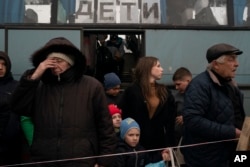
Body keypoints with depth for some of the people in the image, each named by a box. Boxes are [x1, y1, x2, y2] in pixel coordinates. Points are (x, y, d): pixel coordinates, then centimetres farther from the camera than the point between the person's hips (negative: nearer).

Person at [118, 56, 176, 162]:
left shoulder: (164, 91, 9)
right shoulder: (132, 91, -4)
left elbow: (170, 120, 7)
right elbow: (123, 117, -7)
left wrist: (170, 145, 2)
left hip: (159, 145, 4)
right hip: (137, 146, -4)